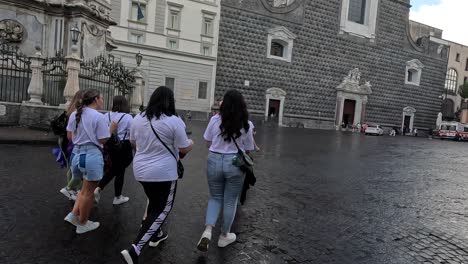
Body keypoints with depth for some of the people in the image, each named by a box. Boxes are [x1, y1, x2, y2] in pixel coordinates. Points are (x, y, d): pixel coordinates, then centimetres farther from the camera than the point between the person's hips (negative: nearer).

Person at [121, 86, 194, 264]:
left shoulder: (138, 118, 2)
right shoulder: (174, 121, -16)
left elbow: (133, 143, 14)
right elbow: (184, 149, -10)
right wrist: (191, 143, 11)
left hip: (141, 170, 7)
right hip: (164, 173, -7)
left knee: (154, 203, 26)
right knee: (162, 210, 4)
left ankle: (156, 235, 41)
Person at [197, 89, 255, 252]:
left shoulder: (215, 120, -5)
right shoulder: (246, 125, -7)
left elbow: (208, 143, 5)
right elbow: (248, 149, 2)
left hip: (214, 161, 1)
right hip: (235, 164, -1)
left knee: (215, 198, 20)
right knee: (230, 201, 15)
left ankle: (207, 231, 3)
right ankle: (224, 236, 30)